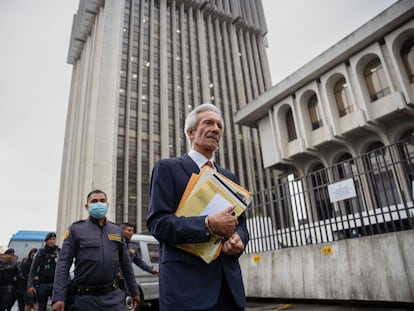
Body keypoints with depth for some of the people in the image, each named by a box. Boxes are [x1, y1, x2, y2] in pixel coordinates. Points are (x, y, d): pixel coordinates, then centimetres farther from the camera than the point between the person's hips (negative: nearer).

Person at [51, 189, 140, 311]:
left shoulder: (117, 230, 10)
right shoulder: (75, 229, 1)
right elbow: (63, 264, -4)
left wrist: (134, 291, 16)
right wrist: (58, 297, -13)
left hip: (114, 296, 2)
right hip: (85, 298, -2)